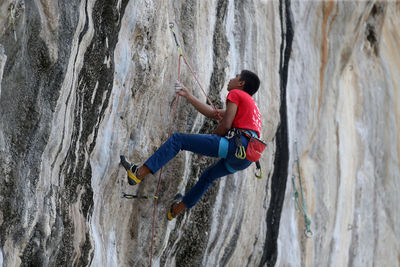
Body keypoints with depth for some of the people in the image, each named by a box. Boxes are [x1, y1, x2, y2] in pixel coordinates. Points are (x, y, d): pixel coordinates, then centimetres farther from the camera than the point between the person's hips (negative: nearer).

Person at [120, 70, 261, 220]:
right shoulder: (250, 103, 35)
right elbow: (211, 113, 35)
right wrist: (188, 95, 39)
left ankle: (138, 174, -14)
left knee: (178, 139, -5)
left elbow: (226, 125, -5)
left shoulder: (235, 94, 8)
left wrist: (206, 147, 9)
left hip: (236, 144, -9)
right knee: (209, 175, 35)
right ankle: (178, 209, 48)